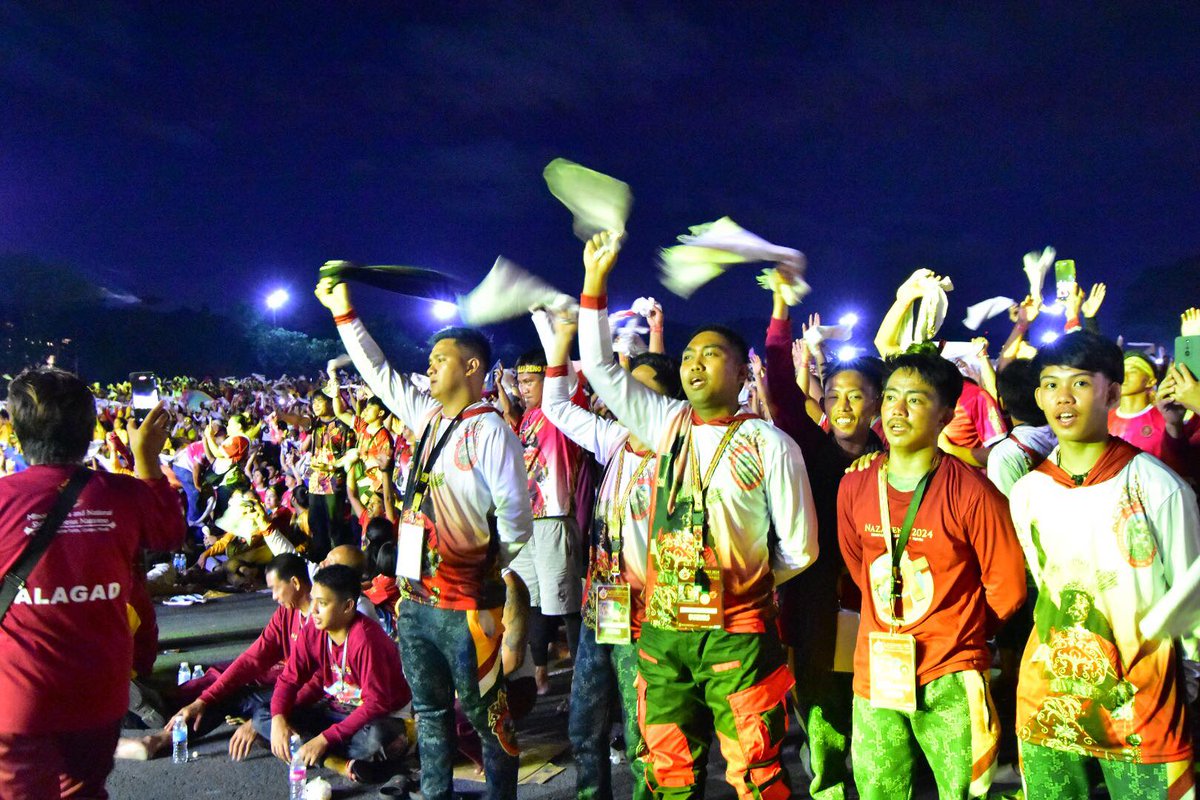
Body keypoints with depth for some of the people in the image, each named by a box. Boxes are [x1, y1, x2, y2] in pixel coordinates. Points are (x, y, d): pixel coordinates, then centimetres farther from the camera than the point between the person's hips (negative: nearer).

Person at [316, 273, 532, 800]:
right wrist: (343, 314, 22)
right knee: (429, 710, 19)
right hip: (415, 599, 8)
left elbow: (515, 517, -13)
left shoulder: (490, 431, -13)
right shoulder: (427, 418, 10)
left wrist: (491, 565, -3)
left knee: (485, 712, 3)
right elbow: (379, 374, 20)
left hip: (466, 604, -8)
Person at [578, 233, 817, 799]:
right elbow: (600, 367, 8)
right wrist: (595, 279, 5)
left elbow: (798, 548, 0)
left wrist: (745, 580, 7)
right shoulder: (668, 425, 6)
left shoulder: (769, 444, -6)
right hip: (661, 630, 5)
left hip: (737, 635, -4)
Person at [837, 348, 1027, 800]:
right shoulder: (854, 488, 1)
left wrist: (956, 635, 10)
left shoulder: (971, 493, -11)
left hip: (950, 682, -4)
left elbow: (1007, 587, -1)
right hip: (875, 676, 4)